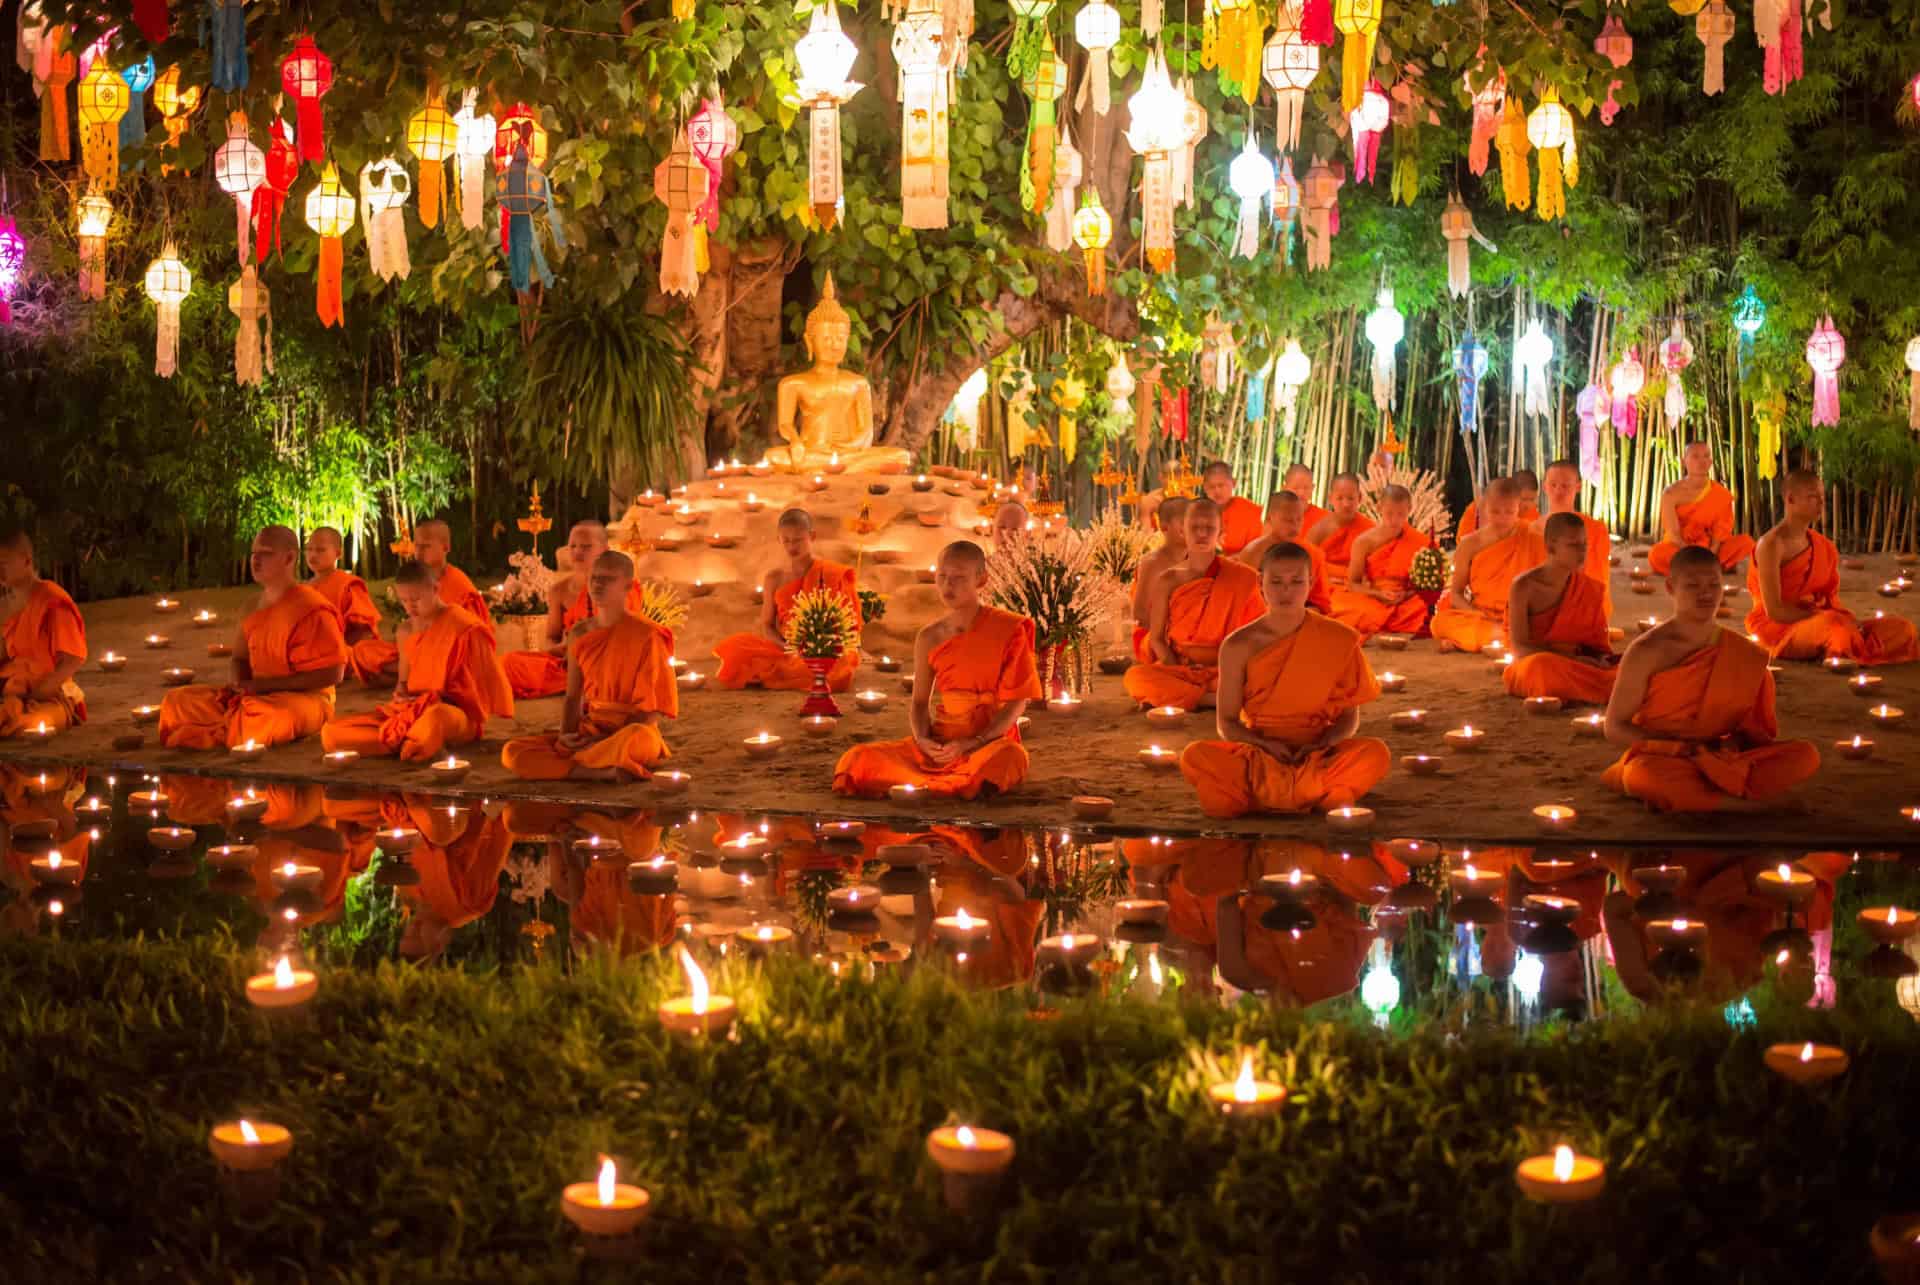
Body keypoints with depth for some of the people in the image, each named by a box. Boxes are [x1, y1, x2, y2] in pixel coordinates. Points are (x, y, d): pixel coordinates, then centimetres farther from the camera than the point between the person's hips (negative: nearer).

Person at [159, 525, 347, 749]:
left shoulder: (311, 609, -12)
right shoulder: (255, 606, 12)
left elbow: (333, 673, -17)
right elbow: (241, 657, 22)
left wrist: (264, 685, -17)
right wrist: (240, 684, -4)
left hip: (306, 700, -8)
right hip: (258, 696, 8)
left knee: (254, 716, -41)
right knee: (178, 700, -3)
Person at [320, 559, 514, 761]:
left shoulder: (463, 627, -6)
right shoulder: (405, 631, 12)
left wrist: (438, 698, -13)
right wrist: (401, 692, 1)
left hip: (458, 712, -7)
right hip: (409, 712, 7)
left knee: (438, 716, -48)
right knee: (331, 733, -13)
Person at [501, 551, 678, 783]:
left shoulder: (645, 635, -7)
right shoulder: (580, 635, 9)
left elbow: (653, 709, -8)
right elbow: (573, 697, 13)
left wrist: (609, 740, -16)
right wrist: (566, 736, -7)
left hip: (630, 731, -6)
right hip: (588, 732, 6)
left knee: (638, 740, -44)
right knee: (513, 753, -17)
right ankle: (606, 772, -23)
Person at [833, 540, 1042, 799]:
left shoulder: (1008, 629, -3)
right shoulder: (929, 638, 8)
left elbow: (1017, 701, -6)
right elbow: (920, 703, 13)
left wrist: (972, 743, -16)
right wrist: (922, 739, -10)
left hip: (991, 740, -3)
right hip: (941, 742, 3)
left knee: (1011, 757, -42)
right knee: (860, 758, -18)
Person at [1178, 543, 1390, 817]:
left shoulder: (1338, 640, 3)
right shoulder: (1239, 646, 2)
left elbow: (1349, 715, 8)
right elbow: (1226, 722, 4)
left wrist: (1322, 744, -13)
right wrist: (1264, 743, -15)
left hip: (1317, 756, 1)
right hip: (1258, 757, 0)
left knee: (1376, 754, -32)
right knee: (1195, 756, -31)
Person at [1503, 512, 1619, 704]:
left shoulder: (1588, 589, 6)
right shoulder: (1524, 586, -9)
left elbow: (1597, 643, 10)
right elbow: (1520, 647, -13)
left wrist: (1602, 660, -15)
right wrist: (1571, 659, -21)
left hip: (1579, 664, 4)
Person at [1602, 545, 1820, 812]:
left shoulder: (1745, 656, 6)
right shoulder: (1647, 652, -5)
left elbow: (1752, 727, 16)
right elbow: (1615, 727, -3)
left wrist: (1737, 740, -9)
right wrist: (1683, 747, -13)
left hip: (1720, 761, 5)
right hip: (1661, 760, -5)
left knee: (1805, 755, -18)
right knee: (1646, 777, -41)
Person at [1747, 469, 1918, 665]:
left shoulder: (1825, 547, 12)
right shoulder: (1771, 545, -12)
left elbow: (1831, 602, 13)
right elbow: (1774, 610, -16)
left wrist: (1849, 619, -9)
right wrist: (1821, 618, -18)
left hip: (1817, 626, 8)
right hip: (1778, 628, -8)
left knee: (1901, 629, -6)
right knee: (1834, 625, -40)